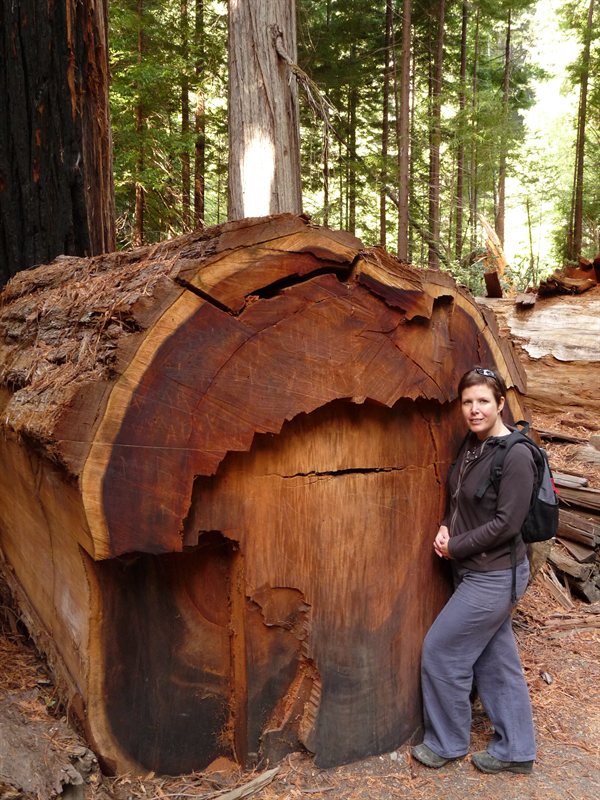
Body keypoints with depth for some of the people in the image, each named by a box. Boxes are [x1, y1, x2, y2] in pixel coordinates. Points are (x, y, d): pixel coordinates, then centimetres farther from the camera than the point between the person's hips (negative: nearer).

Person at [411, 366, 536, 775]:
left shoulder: (516, 456, -21)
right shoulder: (472, 443, 3)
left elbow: (507, 523, -22)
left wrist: (455, 547, -15)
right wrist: (445, 528, -3)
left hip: (495, 576, -8)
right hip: (475, 572, 8)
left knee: (441, 650, 2)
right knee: (497, 659, 17)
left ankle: (446, 743, 24)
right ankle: (516, 751, 33)